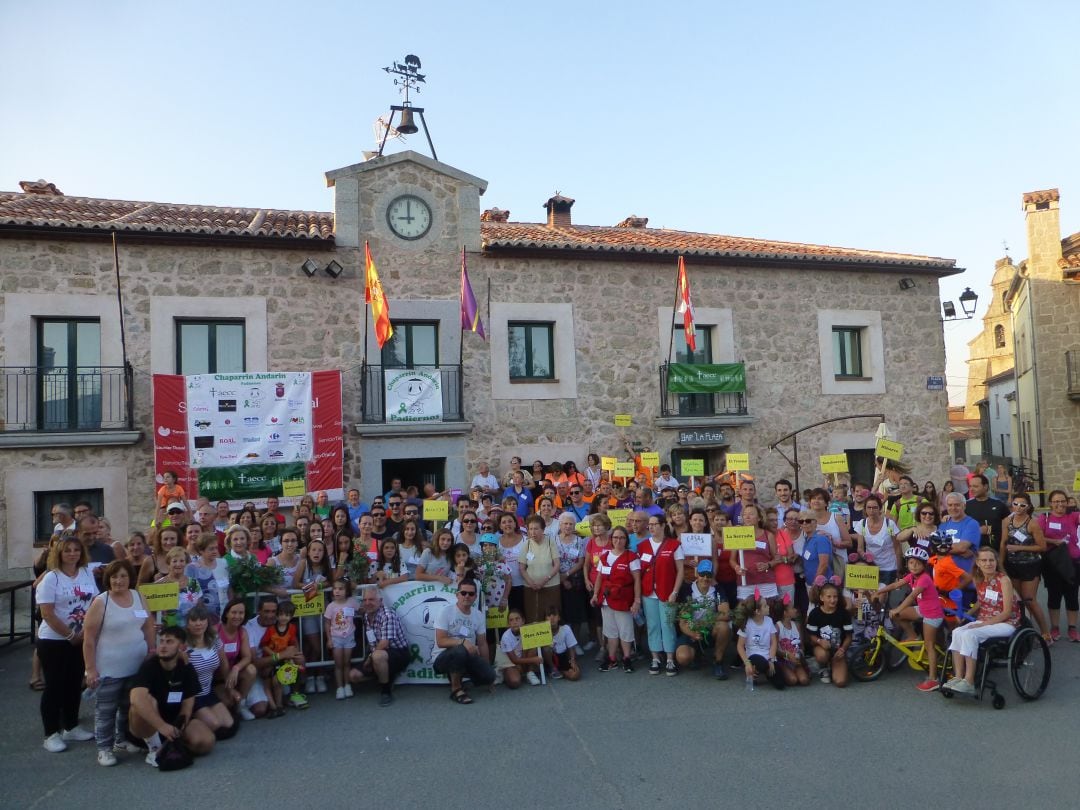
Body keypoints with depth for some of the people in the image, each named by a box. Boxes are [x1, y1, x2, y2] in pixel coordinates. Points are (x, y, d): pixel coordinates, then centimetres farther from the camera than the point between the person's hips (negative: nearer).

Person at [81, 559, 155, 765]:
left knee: (130, 707, 17)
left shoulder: (138, 596, 2)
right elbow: (88, 638, -12)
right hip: (109, 669, -5)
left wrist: (152, 653, 10)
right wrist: (90, 669, -14)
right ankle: (104, 748, 17)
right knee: (106, 710, 5)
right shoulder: (100, 602, -13)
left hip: (137, 667, 5)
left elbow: (148, 626, 11)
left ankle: (123, 740, 34)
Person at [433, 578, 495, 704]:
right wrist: (463, 642, -32)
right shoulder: (445, 612, -12)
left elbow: (482, 643, 9)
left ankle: (456, 676, 12)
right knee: (460, 651, -38)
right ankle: (456, 689, -14)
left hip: (468, 658, 5)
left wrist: (487, 667, 6)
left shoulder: (479, 616, 4)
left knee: (489, 676, -18)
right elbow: (440, 642, -19)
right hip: (446, 657, -5)